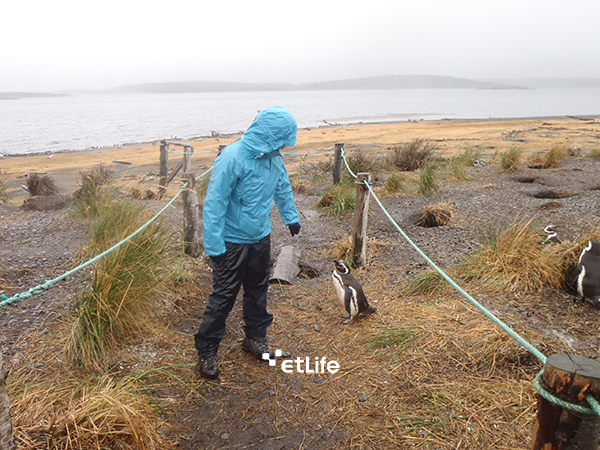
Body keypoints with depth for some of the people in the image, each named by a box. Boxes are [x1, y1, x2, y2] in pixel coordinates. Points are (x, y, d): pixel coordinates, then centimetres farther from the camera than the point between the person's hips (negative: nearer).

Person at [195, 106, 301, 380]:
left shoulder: (273, 158, -2)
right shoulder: (233, 158, -24)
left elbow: (283, 187, 18)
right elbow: (214, 204, -22)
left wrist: (291, 217, 27)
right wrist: (214, 247, -22)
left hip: (261, 238, 7)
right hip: (232, 242, -7)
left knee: (258, 290, 18)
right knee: (223, 297, 1)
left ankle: (255, 337, 37)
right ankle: (207, 351, 17)